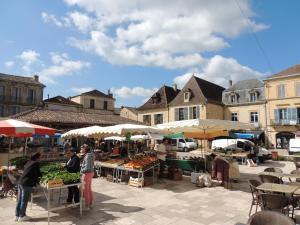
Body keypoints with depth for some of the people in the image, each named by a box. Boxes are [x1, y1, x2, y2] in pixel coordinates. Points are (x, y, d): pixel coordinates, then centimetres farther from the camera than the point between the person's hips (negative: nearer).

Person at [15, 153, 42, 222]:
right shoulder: (36, 164, -10)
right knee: (24, 201, 3)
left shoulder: (28, 162, 14)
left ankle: (17, 216, 25)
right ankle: (21, 216, 12)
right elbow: (38, 174, -7)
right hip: (27, 184, -8)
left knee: (19, 200, 15)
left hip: (20, 182, 8)